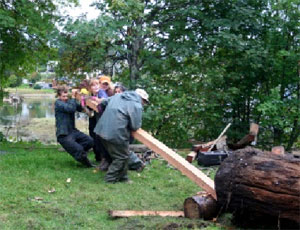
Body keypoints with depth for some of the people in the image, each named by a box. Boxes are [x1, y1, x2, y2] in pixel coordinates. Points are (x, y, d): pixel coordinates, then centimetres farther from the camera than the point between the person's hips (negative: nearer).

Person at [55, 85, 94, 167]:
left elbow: (80, 108, 2)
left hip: (73, 131, 7)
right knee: (79, 150, -18)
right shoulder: (58, 103, -10)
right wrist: (73, 97, -17)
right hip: (63, 134, -7)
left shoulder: (69, 101, 11)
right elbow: (71, 108, -25)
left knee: (90, 141, -9)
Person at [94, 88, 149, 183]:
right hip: (116, 133, -8)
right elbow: (135, 126, -10)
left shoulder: (118, 95, 16)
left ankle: (122, 177, 32)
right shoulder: (137, 106, -7)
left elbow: (103, 103, 21)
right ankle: (111, 178, 11)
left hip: (102, 129, 8)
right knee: (122, 156, 9)